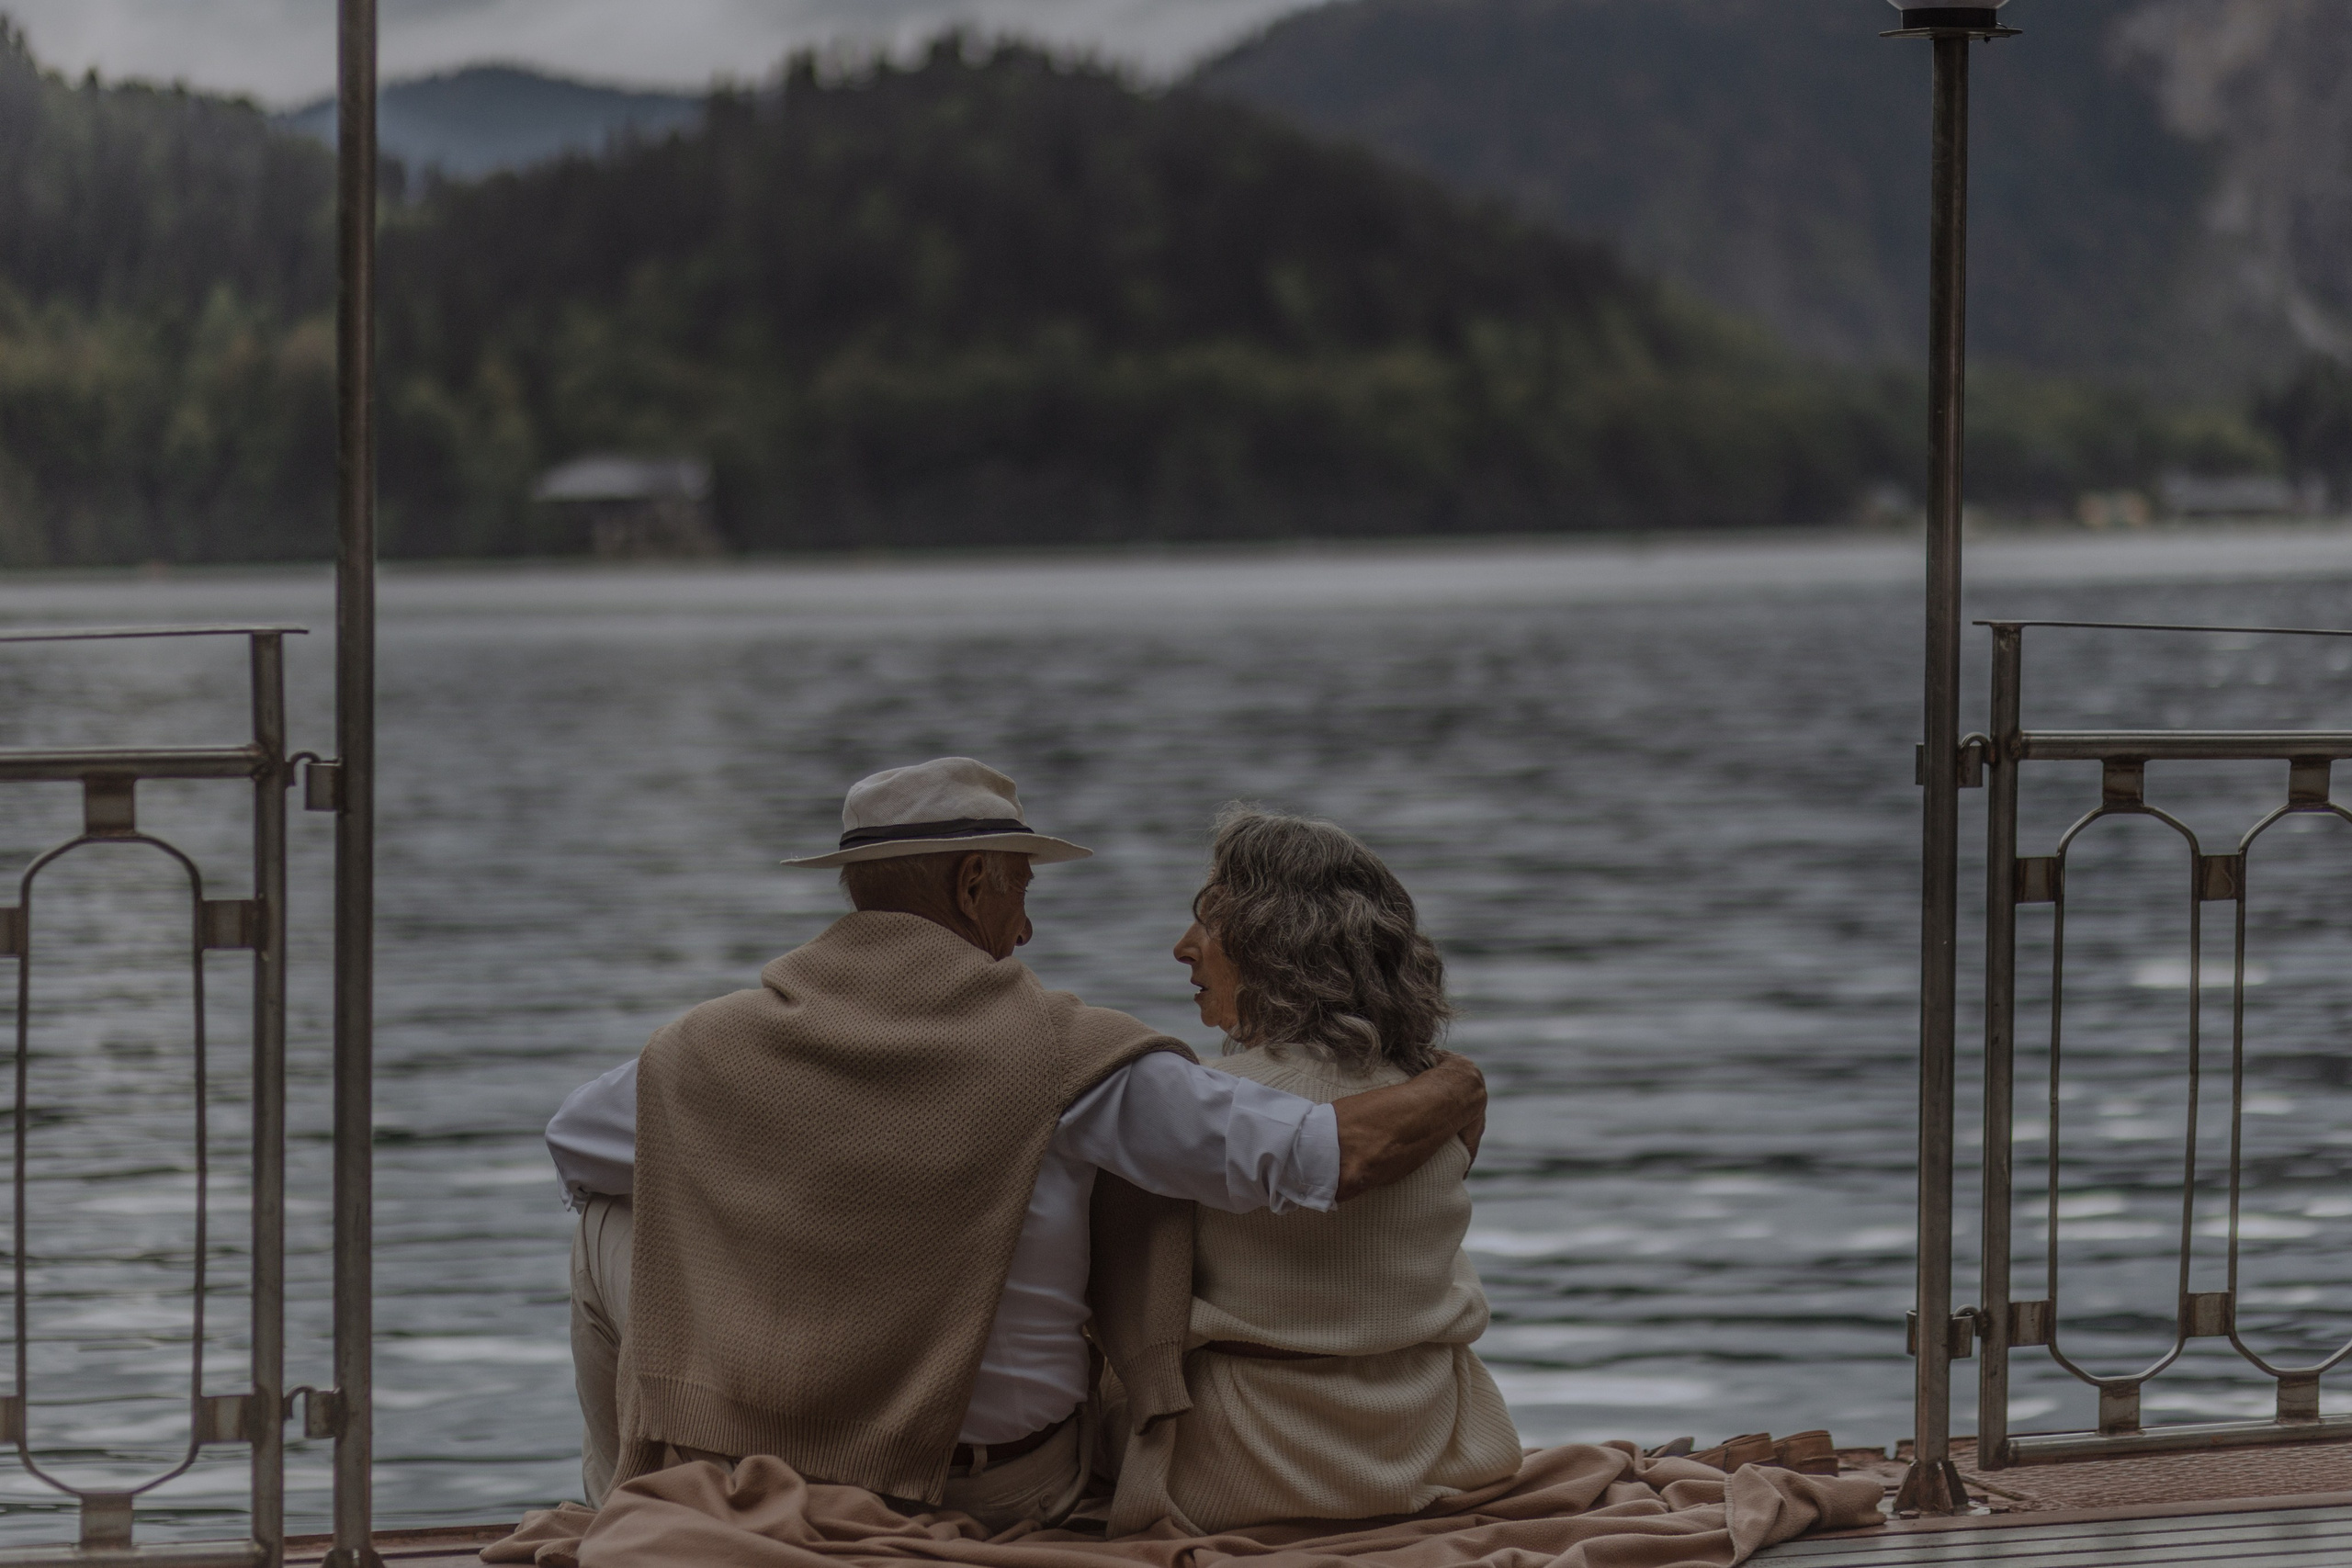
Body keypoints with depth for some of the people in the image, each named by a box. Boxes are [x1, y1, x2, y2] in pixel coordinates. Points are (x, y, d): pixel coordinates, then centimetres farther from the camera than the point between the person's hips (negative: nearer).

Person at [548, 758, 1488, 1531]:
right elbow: (1347, 1154, -16)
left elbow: (571, 1143, 16)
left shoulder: (705, 1052, -7)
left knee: (614, 1221, 23)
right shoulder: (1067, 1055, -15)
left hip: (750, 1477, 1)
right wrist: (1451, 1097, 6)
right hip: (1002, 1497, -1)